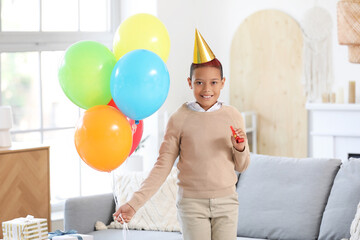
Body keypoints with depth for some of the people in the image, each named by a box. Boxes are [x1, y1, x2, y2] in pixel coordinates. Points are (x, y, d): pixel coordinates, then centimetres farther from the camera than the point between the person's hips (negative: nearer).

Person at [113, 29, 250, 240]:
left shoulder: (233, 116, 2)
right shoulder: (179, 119, -5)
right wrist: (134, 203, -13)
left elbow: (242, 166, 11)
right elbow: (162, 167, -4)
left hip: (226, 202, 2)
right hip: (192, 202, -2)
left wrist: (240, 149, -12)